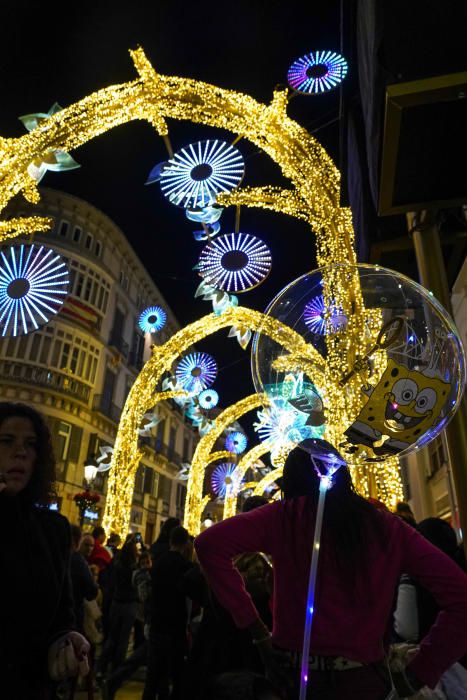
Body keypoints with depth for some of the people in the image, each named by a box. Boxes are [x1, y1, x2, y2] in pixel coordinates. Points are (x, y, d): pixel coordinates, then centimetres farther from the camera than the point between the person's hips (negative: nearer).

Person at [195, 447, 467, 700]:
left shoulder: (285, 516, -7)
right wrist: (419, 674, 0)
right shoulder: (388, 527, -2)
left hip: (293, 674, -1)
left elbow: (210, 544, -16)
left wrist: (255, 627, -9)